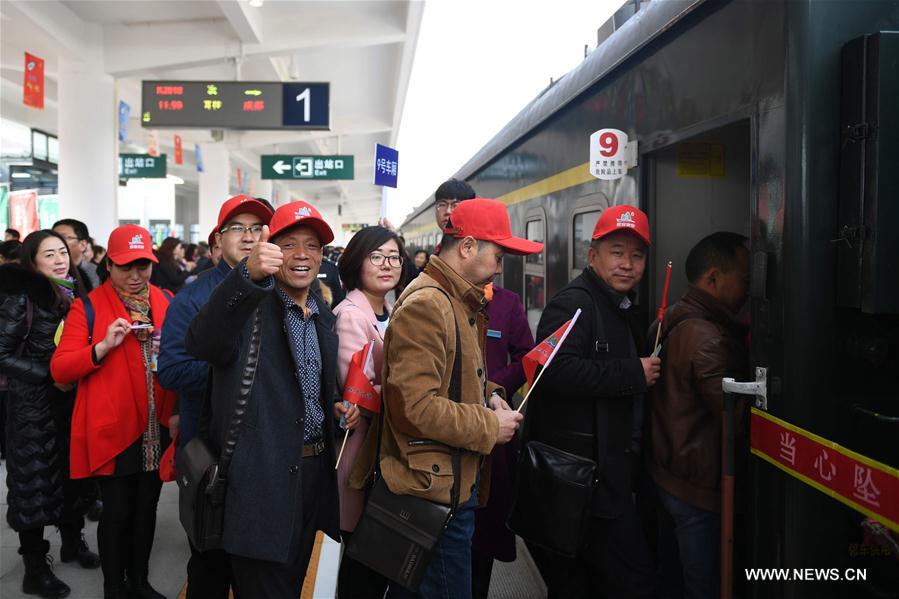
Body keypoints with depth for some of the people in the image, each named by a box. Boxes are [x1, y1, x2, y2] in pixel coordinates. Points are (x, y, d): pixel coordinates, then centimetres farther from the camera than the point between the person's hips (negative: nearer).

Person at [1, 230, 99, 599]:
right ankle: (34, 569, 14)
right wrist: (49, 375, -17)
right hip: (33, 405, -6)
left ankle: (72, 541, 34)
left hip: (71, 400, 6)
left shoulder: (73, 295, 5)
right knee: (36, 479, 2)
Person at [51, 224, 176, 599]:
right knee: (117, 512, 2)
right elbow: (59, 369, -8)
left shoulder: (167, 303, 8)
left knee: (146, 509, 14)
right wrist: (103, 347, -22)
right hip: (112, 430, -4)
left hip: (157, 429, 4)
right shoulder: (88, 307, -3)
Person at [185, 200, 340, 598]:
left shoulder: (326, 317, 10)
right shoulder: (247, 304, -11)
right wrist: (248, 275, -48)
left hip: (314, 471, 7)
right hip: (262, 477, -7)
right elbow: (201, 344, -34)